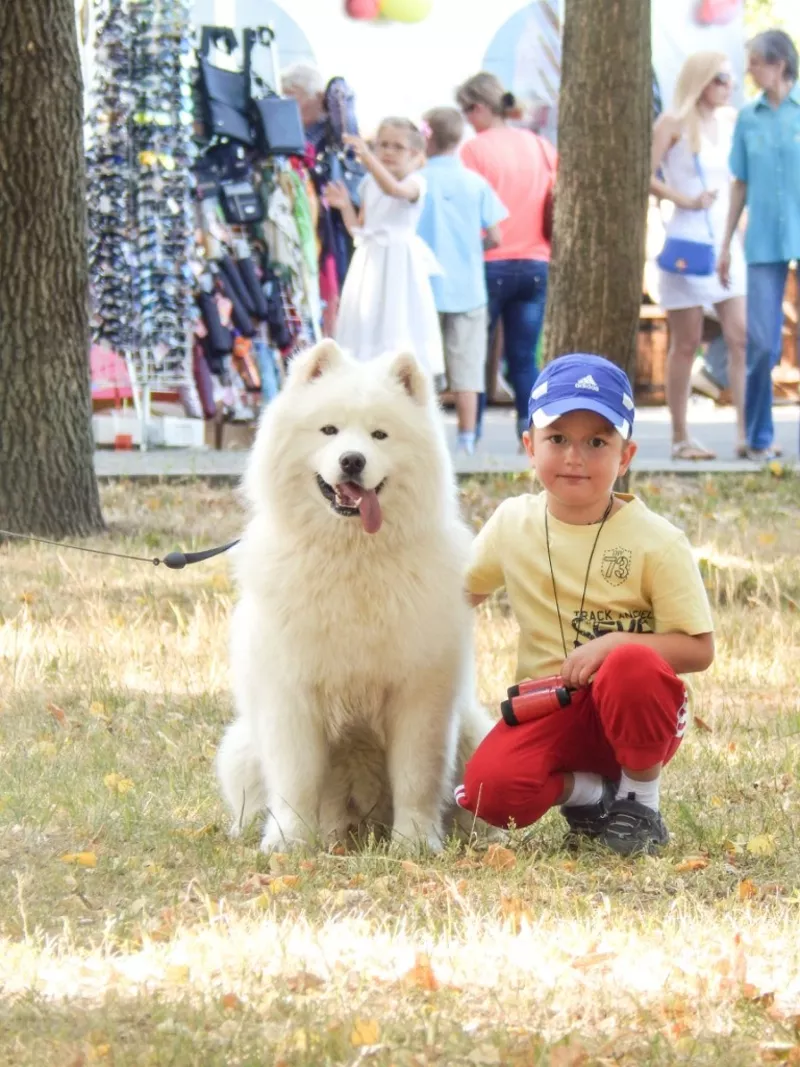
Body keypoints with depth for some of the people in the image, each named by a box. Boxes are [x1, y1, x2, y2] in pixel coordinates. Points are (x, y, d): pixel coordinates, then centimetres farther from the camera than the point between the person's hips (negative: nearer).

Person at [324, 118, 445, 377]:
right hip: (370, 262, 6)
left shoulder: (415, 183, -8)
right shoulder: (369, 184, 11)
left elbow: (394, 188, -33)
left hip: (398, 260, -6)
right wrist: (345, 206, -1)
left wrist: (366, 156, -42)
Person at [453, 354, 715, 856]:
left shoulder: (657, 542, -9)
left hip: (635, 714, -2)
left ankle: (641, 797, -11)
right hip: (550, 712, 2)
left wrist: (613, 644, -24)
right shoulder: (513, 524, 2)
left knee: (632, 666, -39)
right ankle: (588, 792, 5)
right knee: (488, 791, -28)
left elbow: (699, 648, -10)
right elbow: (461, 592, 20)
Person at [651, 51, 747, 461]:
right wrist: (685, 200, -15)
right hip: (688, 242, -6)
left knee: (741, 338, -5)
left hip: (726, 243, 6)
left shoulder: (728, 122, 13)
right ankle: (680, 438, 7)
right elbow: (645, 176, -12)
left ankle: (746, 434, -8)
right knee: (686, 344, 0)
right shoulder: (674, 123, -5)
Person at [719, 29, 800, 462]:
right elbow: (741, 184, 13)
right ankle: (759, 438, 10)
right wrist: (726, 244, 12)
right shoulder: (748, 117, 7)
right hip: (764, 244, 2)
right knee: (762, 344, 0)